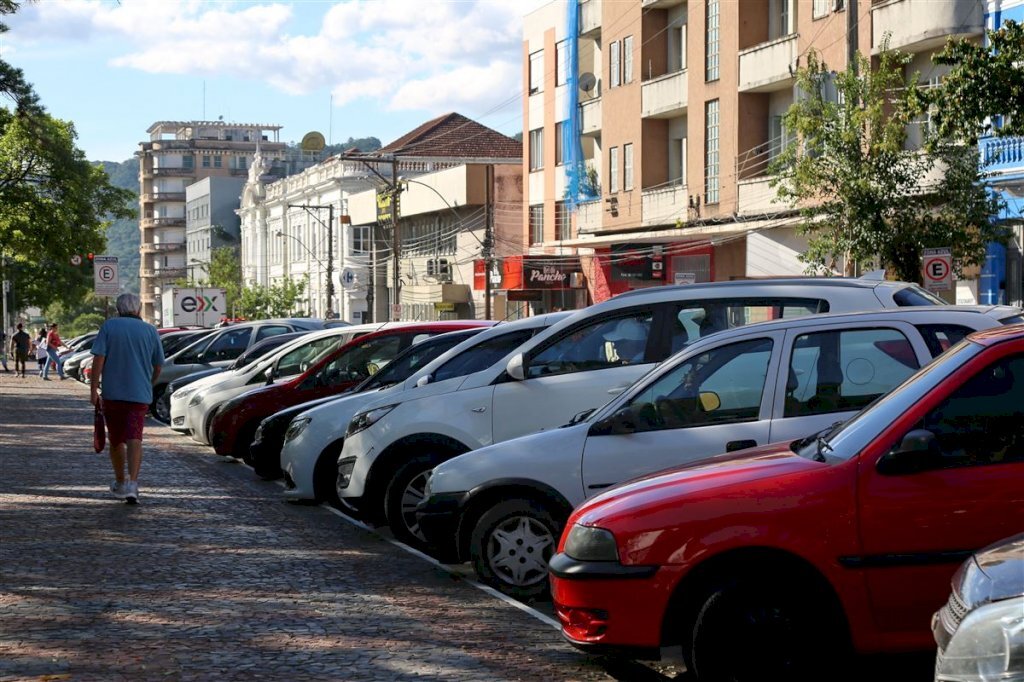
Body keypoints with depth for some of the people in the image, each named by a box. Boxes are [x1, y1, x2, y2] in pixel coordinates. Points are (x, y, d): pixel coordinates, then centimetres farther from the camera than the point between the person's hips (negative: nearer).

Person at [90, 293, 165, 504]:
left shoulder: (109, 326, -1)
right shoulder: (150, 331, 4)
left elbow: (99, 358, -9)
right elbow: (158, 366, 10)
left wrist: (93, 390, -8)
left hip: (112, 394, 0)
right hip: (140, 394, 0)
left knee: (116, 440, 15)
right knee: (134, 439, -7)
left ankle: (119, 483, 29)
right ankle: (132, 484, -24)